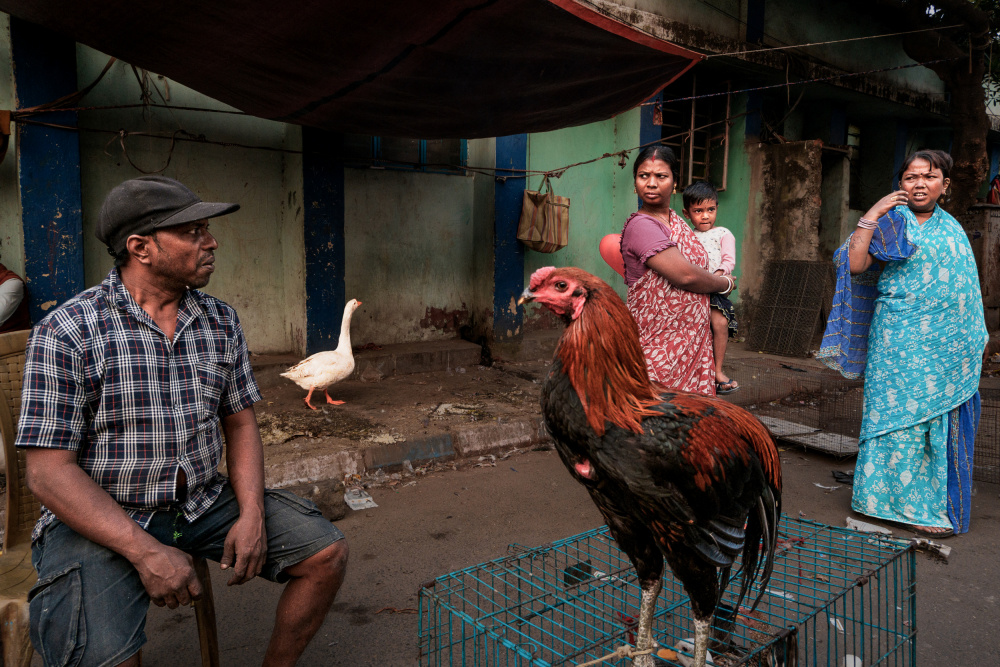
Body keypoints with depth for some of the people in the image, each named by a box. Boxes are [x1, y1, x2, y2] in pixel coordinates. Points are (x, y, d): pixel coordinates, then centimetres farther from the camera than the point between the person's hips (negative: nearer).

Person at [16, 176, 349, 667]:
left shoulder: (221, 322, 3)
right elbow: (49, 470, -14)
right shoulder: (66, 332, -12)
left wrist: (252, 515, -8)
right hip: (100, 518, -4)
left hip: (204, 501, 5)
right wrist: (146, 551, -21)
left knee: (327, 553, -6)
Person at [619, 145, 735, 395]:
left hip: (691, 335, 8)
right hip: (660, 344, -8)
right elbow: (685, 275, -20)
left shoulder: (676, 221, 14)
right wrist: (726, 283, -3)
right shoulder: (640, 225, -14)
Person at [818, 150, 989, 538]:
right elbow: (855, 265, -17)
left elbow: (965, 286, 20)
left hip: (951, 345, 6)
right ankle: (914, 506, 8)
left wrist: (974, 338, 15)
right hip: (904, 343, -6)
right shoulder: (892, 222, -2)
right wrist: (870, 216, -18)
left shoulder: (952, 228, 15)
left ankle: (937, 500, 22)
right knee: (906, 414, -3)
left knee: (943, 416, 9)